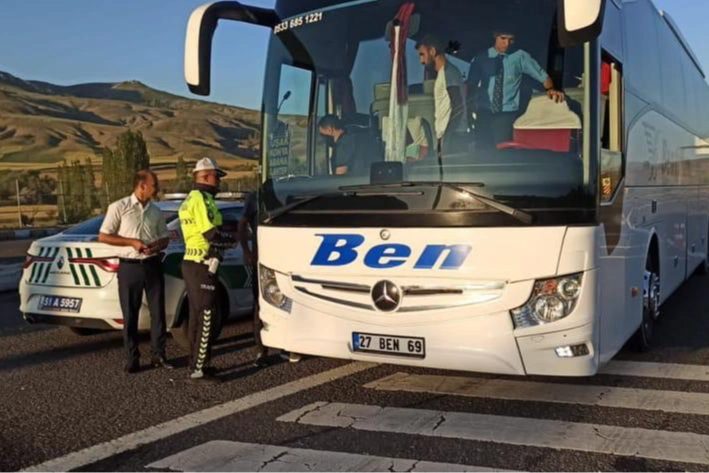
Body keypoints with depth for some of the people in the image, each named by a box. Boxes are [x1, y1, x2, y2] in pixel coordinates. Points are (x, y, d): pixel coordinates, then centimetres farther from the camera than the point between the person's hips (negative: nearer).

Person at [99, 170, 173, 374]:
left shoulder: (156, 211, 10)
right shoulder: (119, 207, -3)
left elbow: (165, 238, 16)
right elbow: (103, 236, -4)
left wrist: (157, 246, -8)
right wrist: (132, 242, -14)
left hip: (152, 265, 4)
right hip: (130, 267, -4)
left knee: (158, 311, 5)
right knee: (130, 315, 2)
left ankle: (159, 355, 16)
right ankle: (132, 359, 11)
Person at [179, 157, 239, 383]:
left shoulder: (190, 199, 18)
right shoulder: (202, 199, -15)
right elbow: (212, 234, -21)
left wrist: (224, 240, 10)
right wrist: (233, 240, -4)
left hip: (192, 263, 10)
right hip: (202, 266, -10)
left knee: (197, 315, 16)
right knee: (206, 317, -6)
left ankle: (195, 364, 24)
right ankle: (199, 370, -3)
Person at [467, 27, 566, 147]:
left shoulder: (520, 56, 0)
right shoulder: (481, 58, 5)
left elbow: (543, 76, 3)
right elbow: (472, 84, 12)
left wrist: (550, 89, -17)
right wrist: (472, 104, -5)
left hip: (508, 113, -2)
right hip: (484, 112, 2)